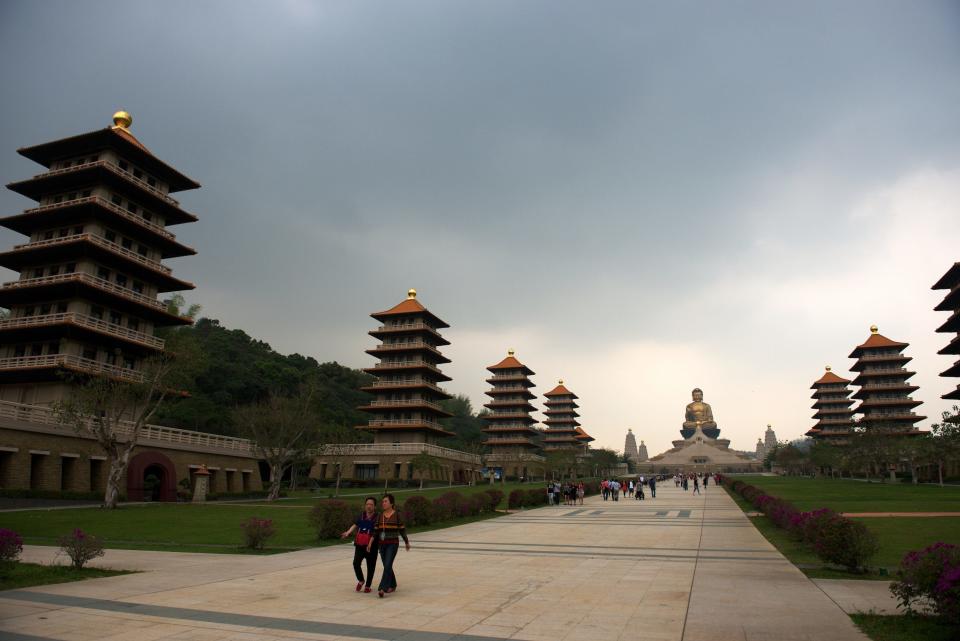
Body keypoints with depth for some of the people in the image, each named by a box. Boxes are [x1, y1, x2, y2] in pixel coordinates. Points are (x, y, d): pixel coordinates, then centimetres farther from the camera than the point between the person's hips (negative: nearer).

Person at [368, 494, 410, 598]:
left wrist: (407, 543, 6)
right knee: (387, 567, 13)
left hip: (393, 544, -5)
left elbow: (402, 530, -1)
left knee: (387, 566, -16)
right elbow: (375, 530, 3)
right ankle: (392, 586, 32)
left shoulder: (397, 515, -7)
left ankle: (382, 589, -19)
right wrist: (370, 542, -8)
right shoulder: (380, 516, 5)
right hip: (382, 544, 5)